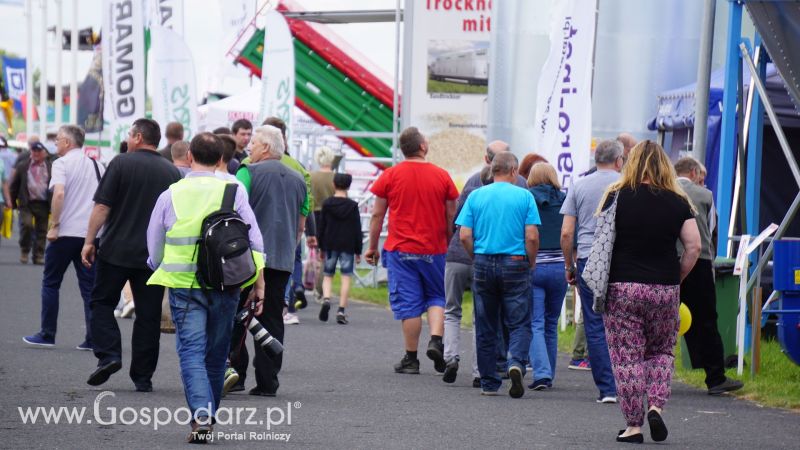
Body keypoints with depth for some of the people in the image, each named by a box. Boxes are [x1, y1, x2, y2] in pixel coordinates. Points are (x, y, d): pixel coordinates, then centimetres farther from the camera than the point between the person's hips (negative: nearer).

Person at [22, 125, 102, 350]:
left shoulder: (61, 163, -7)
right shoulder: (96, 165, 12)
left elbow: (59, 194, -21)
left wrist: (54, 226, -17)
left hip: (65, 232, -5)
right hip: (91, 233, 5)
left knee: (50, 283, 8)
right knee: (89, 287, 7)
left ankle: (47, 335, 8)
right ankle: (93, 338, 1)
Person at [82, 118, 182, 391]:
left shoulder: (122, 163, -5)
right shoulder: (172, 172, 7)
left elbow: (102, 206, -9)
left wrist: (90, 241, -4)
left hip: (117, 250, -3)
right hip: (155, 255, 3)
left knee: (102, 302, 11)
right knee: (148, 314, 6)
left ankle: (108, 355, -8)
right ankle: (142, 377, 7)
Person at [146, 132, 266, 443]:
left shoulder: (170, 196, 1)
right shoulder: (233, 192, 1)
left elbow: (155, 252, 10)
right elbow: (254, 240, 0)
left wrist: (163, 270, 30)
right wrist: (259, 285, 7)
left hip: (184, 286, -1)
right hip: (226, 286, 1)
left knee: (191, 351, -4)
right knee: (216, 354, 14)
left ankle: (201, 415, -22)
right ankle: (209, 416, 22)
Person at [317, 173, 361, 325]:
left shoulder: (327, 204, 1)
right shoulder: (353, 206, -3)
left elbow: (321, 227, 5)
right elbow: (357, 230, -1)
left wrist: (321, 248, 14)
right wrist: (358, 251, 4)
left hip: (330, 245, 1)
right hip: (347, 247, -1)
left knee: (328, 275, 12)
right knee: (346, 277, 1)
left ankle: (326, 299, -15)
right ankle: (341, 311, -6)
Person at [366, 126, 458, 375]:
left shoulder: (390, 175, -2)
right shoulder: (442, 176, 0)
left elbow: (377, 215, 1)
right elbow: (451, 217, 4)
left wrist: (372, 246, 10)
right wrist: (452, 247, 16)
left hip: (400, 251, -1)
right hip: (434, 250, 1)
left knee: (408, 303, 2)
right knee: (437, 297, 16)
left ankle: (411, 359, 4)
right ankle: (436, 340, -6)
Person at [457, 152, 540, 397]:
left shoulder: (476, 196, 4)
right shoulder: (524, 196, -2)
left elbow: (465, 235, -3)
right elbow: (532, 236, -9)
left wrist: (477, 258, 12)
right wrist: (531, 263, 6)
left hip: (483, 264, 2)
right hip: (515, 264, -2)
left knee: (485, 327, 9)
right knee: (519, 323, 3)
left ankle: (489, 383, 13)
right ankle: (516, 362, -23)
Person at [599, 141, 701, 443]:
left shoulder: (616, 196, -3)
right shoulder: (678, 202, 1)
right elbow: (694, 246, -2)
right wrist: (676, 278, 10)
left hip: (622, 288, -2)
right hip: (664, 291, 2)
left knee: (627, 358, 3)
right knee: (661, 351, 19)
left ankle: (633, 426, 3)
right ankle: (656, 406, -1)